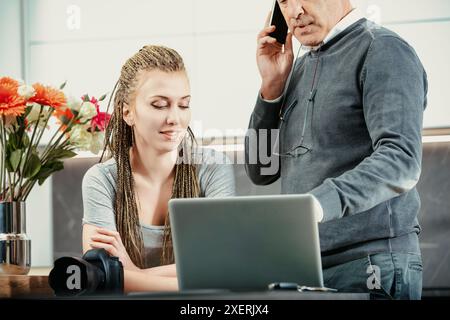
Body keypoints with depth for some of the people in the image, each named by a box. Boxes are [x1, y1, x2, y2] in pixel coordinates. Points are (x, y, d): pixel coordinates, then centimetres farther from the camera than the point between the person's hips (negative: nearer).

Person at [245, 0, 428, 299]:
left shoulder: (383, 50, -7)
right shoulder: (300, 68, 17)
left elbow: (401, 162, -22)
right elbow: (261, 172, 18)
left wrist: (319, 204, -37)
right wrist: (272, 86, 6)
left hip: (371, 269, -7)